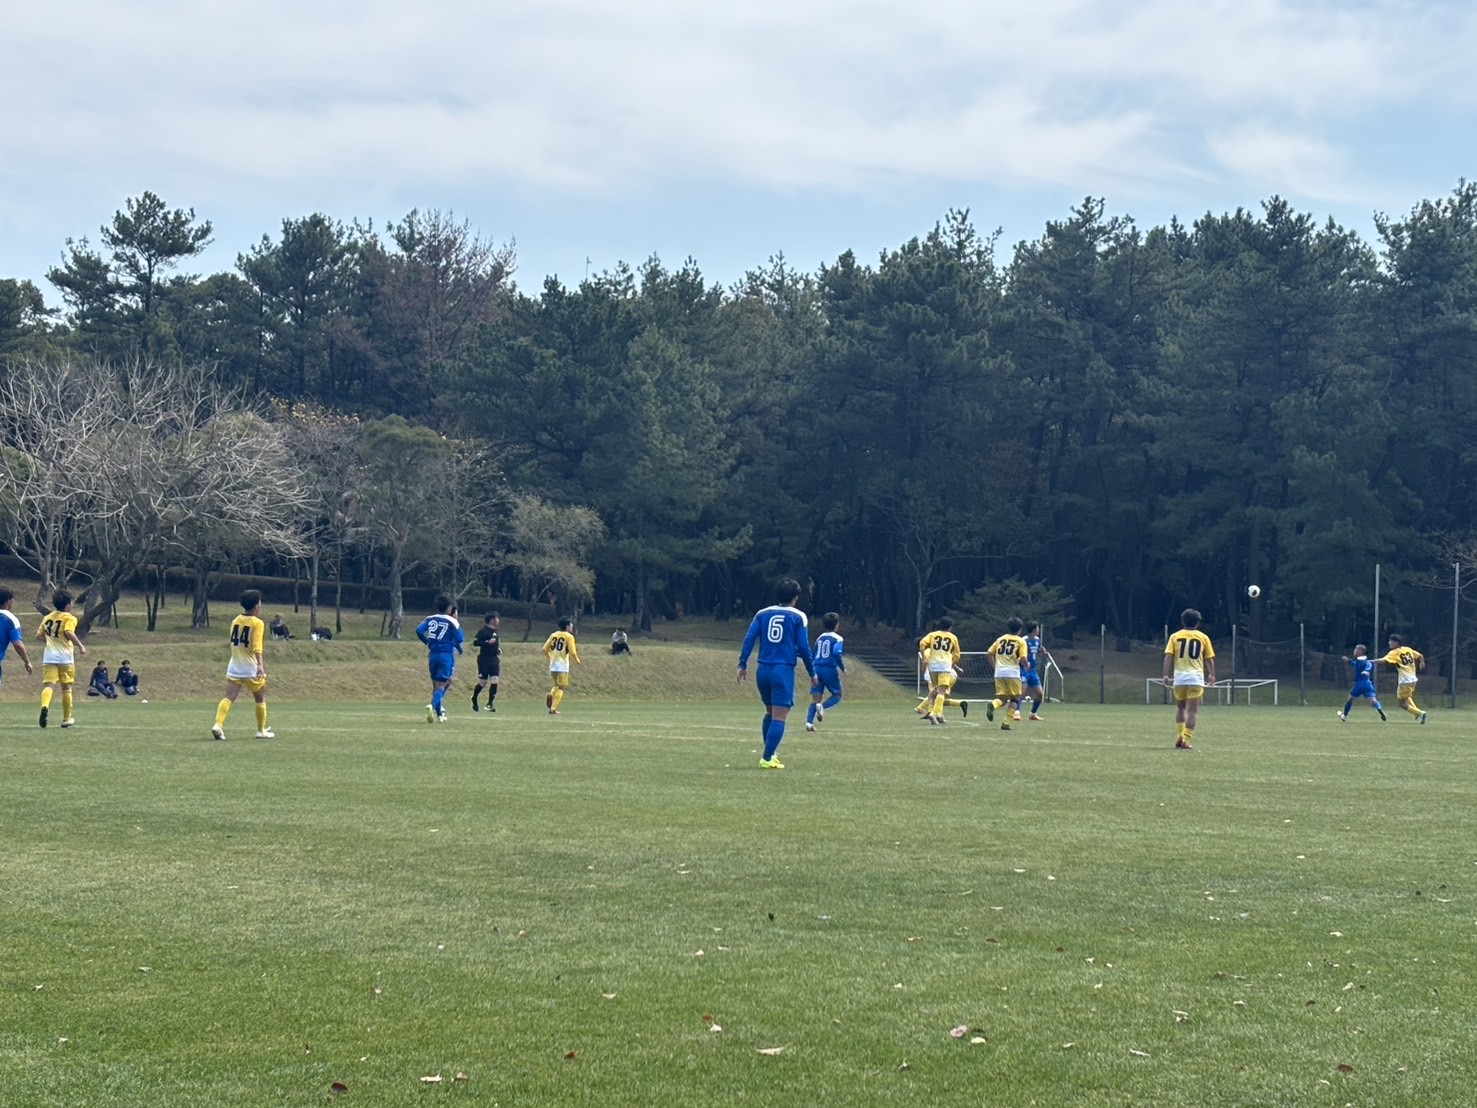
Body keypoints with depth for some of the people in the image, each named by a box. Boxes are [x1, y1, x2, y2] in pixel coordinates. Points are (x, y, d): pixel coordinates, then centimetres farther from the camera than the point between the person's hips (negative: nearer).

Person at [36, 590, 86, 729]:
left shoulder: (47, 617, 12)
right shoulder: (69, 618, -6)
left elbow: (39, 635, 17)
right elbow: (69, 633, -23)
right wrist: (80, 646, -14)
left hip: (49, 657, 3)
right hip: (65, 657, -3)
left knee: (49, 685, -6)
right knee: (66, 688, 10)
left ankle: (45, 706, -38)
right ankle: (67, 719, 19)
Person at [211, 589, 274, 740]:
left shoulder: (235, 621, 10)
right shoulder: (257, 623, -9)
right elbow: (257, 646, -22)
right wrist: (260, 664, -31)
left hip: (234, 668, 5)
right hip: (251, 669, -5)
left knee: (229, 698, -4)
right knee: (260, 699, 14)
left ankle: (218, 725, -24)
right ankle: (262, 730, 22)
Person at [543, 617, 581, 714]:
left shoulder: (553, 635, 11)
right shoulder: (569, 636, -5)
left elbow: (545, 649, 10)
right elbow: (572, 652, -11)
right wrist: (577, 660, 9)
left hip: (553, 666, 5)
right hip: (562, 666, -5)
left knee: (557, 685, 23)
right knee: (561, 688, 2)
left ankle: (551, 695, -8)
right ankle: (553, 709, -6)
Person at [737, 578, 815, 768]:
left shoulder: (762, 614, 9)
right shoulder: (798, 617, -1)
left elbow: (749, 639, 2)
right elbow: (803, 647, -3)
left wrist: (742, 664, 5)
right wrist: (812, 672, 7)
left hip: (763, 670, 5)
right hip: (784, 670, -5)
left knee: (770, 713, 21)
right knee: (779, 717, -4)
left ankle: (770, 754, 23)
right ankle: (767, 758, -11)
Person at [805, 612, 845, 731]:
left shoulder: (820, 638, 14)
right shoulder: (838, 639, -4)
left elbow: (813, 655, 16)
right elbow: (837, 654, -19)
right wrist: (843, 668, -6)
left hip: (817, 669, 5)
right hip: (830, 670, -5)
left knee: (815, 698, 5)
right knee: (837, 695, 12)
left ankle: (809, 722, -14)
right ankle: (822, 707, -19)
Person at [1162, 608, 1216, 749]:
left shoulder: (1175, 636, 5)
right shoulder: (1203, 637, 6)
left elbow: (1168, 657, -4)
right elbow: (1209, 659, 6)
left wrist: (1166, 675, -4)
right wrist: (1212, 675, 18)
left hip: (1179, 677, 2)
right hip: (1196, 678, -2)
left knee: (1181, 707, 19)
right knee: (1192, 710, -1)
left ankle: (1179, 736, 8)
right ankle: (1186, 740, -8)